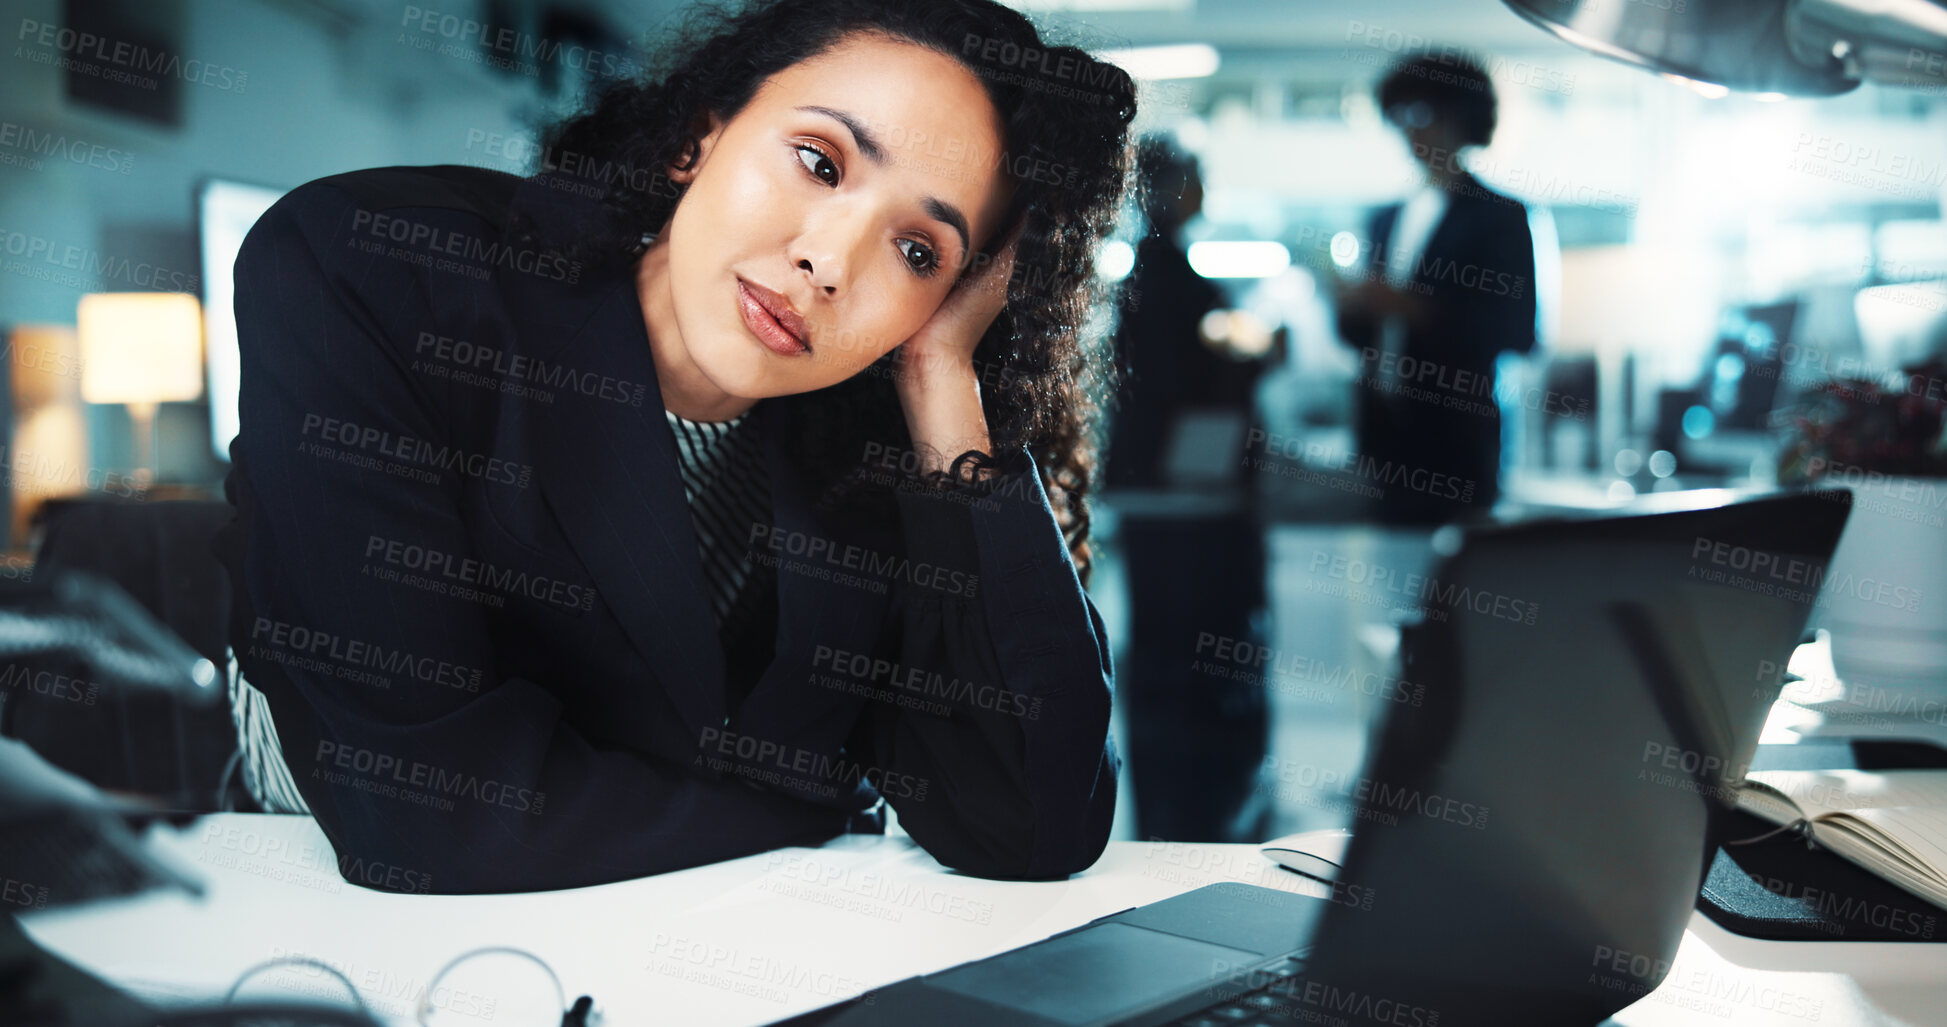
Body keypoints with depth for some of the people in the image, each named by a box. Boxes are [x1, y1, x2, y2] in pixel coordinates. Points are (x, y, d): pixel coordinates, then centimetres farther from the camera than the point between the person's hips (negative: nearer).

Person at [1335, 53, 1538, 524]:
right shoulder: (1385, 220, 17)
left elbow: (1515, 333, -8)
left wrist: (1416, 309, -17)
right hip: (1382, 437, 5)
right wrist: (1353, 307, -5)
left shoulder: (1501, 217, -1)